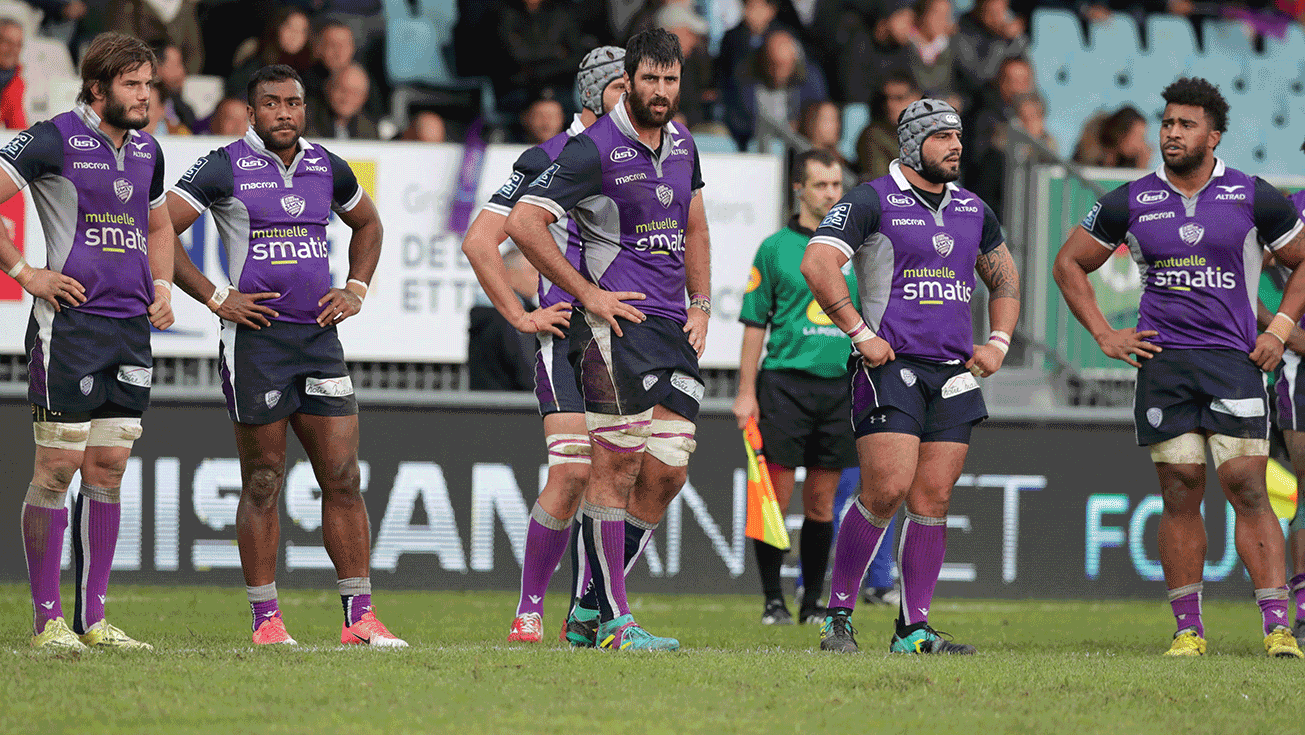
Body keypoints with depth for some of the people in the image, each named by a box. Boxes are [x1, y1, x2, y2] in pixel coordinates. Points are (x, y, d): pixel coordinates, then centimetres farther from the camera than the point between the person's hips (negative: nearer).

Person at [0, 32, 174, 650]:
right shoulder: (54, 140, -8)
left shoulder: (146, 150, 13)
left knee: (107, 471, 6)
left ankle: (92, 617, 10)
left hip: (131, 328, 6)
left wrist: (162, 287, 15)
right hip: (68, 323, -6)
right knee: (57, 468, -5)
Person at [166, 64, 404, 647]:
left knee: (343, 478, 0)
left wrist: (356, 290, 15)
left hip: (319, 337, 4)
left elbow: (366, 223, 30)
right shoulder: (226, 169, -5)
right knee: (262, 484, 0)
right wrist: (215, 298, -9)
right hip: (255, 339, -4)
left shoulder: (327, 168, 11)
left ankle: (360, 616, 4)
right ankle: (265, 620, 7)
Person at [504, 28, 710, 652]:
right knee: (614, 468, -8)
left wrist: (701, 306, 16)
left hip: (673, 328, 7)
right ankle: (613, 622, -5)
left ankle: (591, 609, 13)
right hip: (616, 322, -7)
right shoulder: (594, 148, -9)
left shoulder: (681, 144, 14)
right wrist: (587, 293, -12)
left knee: (668, 472, 3)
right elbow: (523, 223, -13)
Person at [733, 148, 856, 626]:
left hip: (839, 387, 3)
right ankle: (773, 600, 3)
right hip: (785, 382, -3)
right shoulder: (775, 248, 2)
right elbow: (755, 322, 2)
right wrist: (746, 392, -4)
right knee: (776, 497, -5)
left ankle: (813, 601, 12)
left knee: (822, 502, 6)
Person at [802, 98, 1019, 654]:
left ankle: (914, 629, 5)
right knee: (887, 489, -16)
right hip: (891, 365, -6)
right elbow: (818, 264, -15)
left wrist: (998, 343, 16)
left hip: (954, 373, 6)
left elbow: (1003, 276, 30)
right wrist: (861, 334, -15)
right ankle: (838, 616, -4)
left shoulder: (971, 210, 16)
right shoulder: (873, 201, -5)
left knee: (933, 499, 1)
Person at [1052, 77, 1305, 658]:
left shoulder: (1253, 197, 2)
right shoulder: (1132, 202, 6)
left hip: (1234, 359, -2)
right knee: (1180, 492, 0)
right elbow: (1069, 265, 17)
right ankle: (1188, 628, 7)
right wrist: (1103, 334, 8)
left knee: (1247, 487, -10)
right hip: (1161, 362, 2)